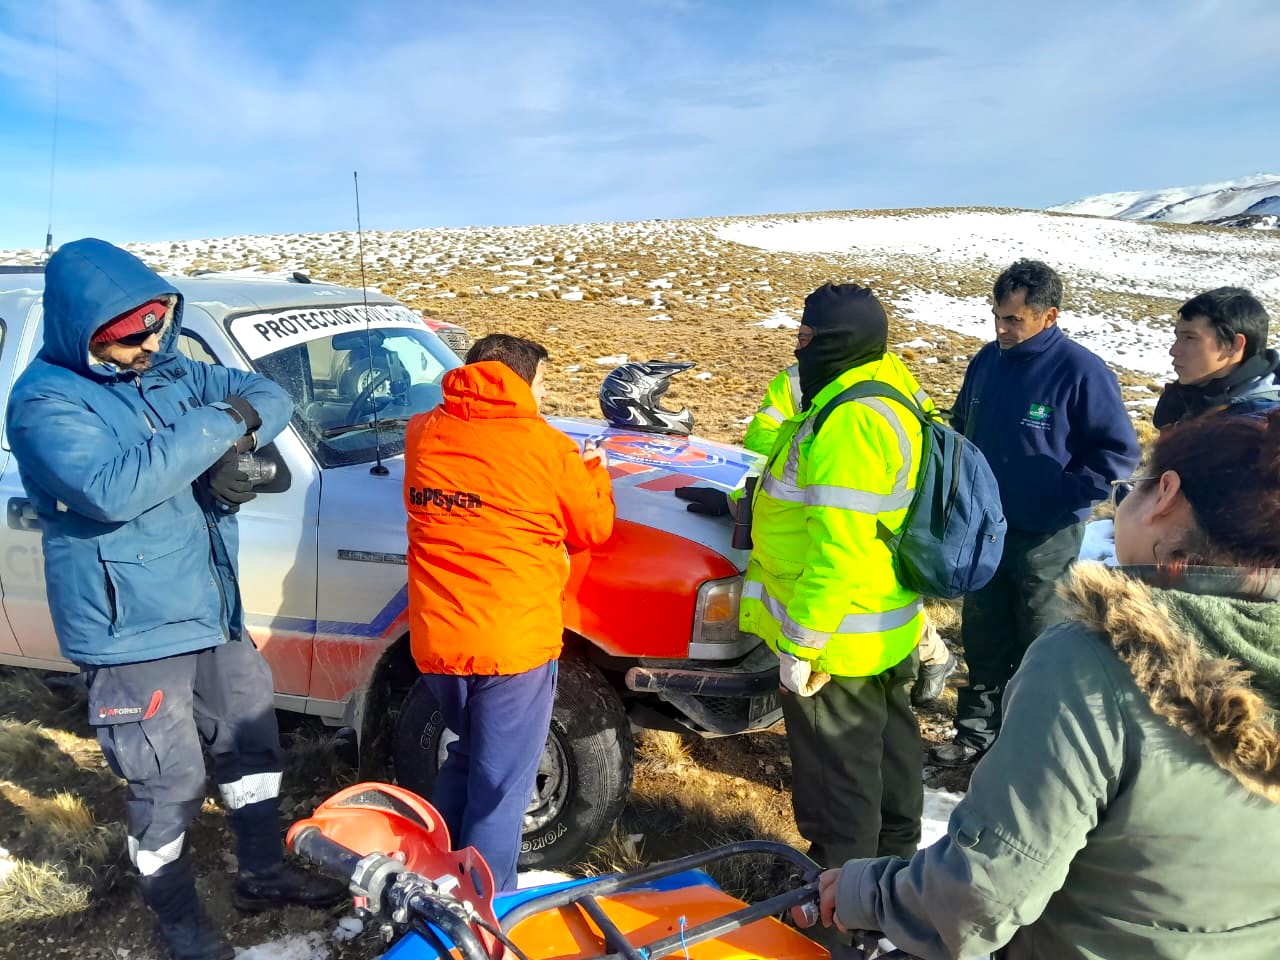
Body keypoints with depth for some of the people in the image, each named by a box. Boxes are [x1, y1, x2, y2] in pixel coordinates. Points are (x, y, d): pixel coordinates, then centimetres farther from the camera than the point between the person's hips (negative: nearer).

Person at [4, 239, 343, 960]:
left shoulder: (170, 371, 5)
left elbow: (270, 397, 5)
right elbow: (113, 489, -33)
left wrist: (234, 443, -16)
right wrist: (217, 425, -27)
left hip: (214, 611, 8)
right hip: (134, 634, -7)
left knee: (252, 745, 19)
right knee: (170, 786, 6)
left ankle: (266, 873, 41)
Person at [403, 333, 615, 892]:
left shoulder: (423, 434, 2)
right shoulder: (547, 447, -10)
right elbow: (593, 530, 2)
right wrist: (593, 475, 20)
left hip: (434, 640, 6)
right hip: (513, 643, -5)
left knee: (466, 756, 28)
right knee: (500, 788, 10)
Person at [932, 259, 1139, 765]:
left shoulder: (1082, 372, -17)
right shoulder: (988, 360, 0)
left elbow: (1120, 452, -12)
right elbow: (960, 425, 15)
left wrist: (1066, 494, -19)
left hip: (1045, 537, -5)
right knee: (982, 637, 17)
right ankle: (978, 729, 33)